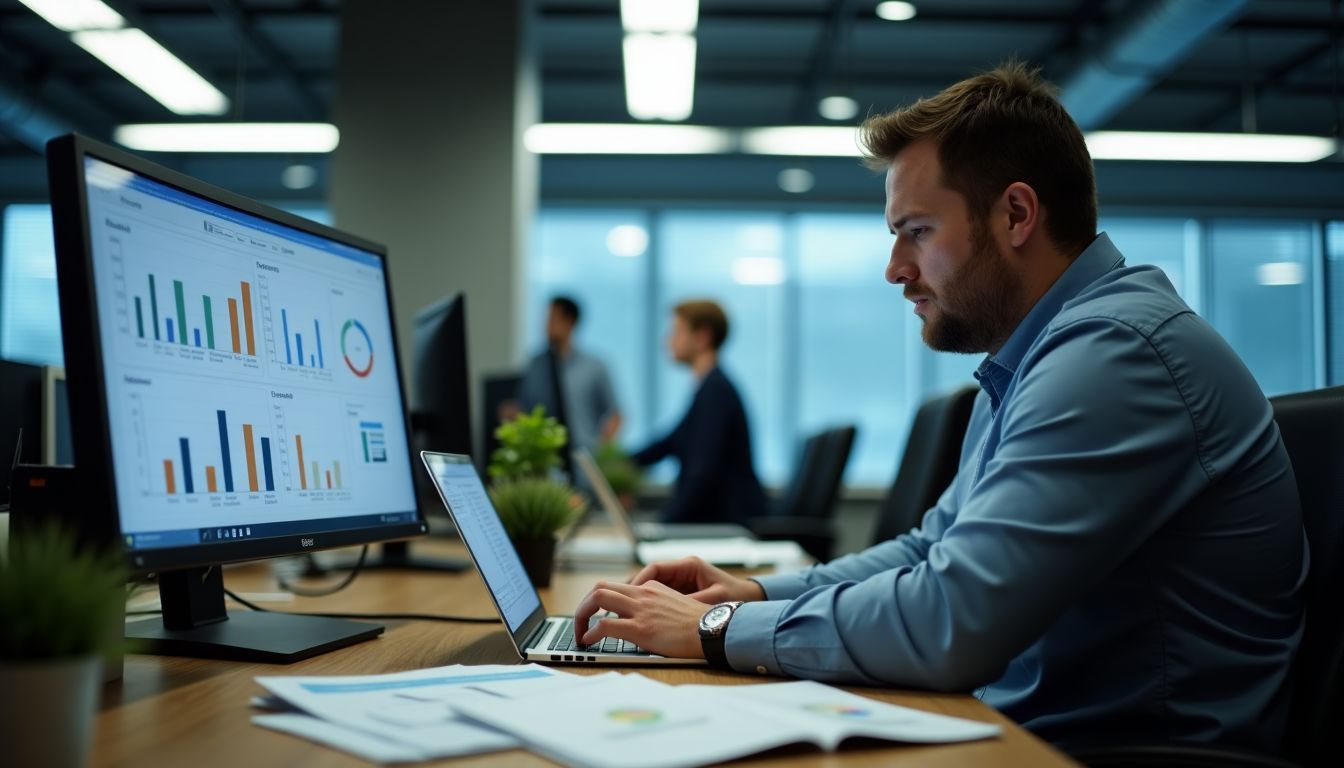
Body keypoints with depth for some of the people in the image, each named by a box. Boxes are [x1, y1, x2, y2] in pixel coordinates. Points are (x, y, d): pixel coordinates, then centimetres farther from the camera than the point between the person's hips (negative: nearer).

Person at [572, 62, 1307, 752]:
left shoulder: (1114, 355, -21)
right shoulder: (1033, 358, 12)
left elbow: (951, 622, -28)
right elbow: (938, 549, 18)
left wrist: (719, 628, -15)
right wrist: (760, 592, 4)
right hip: (1026, 724, 8)